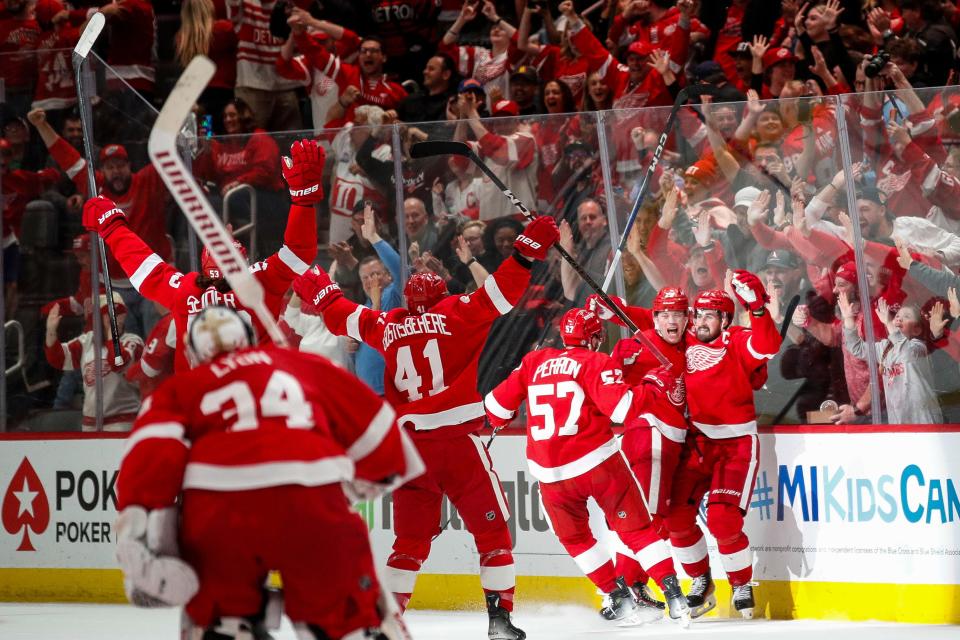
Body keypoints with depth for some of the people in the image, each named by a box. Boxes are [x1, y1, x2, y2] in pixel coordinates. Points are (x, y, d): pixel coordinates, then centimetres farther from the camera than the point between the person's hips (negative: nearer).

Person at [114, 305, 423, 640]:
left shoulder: (180, 389, 24)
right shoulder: (307, 366, 28)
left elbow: (151, 451, 6)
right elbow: (371, 423, 33)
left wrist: (139, 534, -3)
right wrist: (379, 473, 53)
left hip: (217, 509, 0)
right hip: (312, 498, 0)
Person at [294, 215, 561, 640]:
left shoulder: (386, 327, 11)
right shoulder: (454, 314, 1)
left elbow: (342, 316, 25)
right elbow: (501, 293, -8)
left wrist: (317, 290, 41)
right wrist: (529, 248, -6)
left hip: (407, 442, 4)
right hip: (455, 438, -4)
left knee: (411, 538, 13)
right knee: (491, 528, 3)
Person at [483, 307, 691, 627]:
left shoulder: (534, 362, 10)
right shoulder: (596, 363, -2)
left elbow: (498, 405, 12)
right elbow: (622, 406, -16)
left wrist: (499, 420, 35)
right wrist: (655, 385, 0)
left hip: (550, 474, 3)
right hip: (597, 462, -3)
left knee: (574, 538, 22)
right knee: (637, 529, 6)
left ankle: (622, 600, 18)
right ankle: (674, 597, -1)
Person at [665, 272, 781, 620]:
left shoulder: (738, 342, -11)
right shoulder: (688, 344, 5)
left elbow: (767, 346, -31)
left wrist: (757, 307, -42)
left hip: (737, 444, -6)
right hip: (698, 442, 6)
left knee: (723, 519, -16)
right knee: (677, 516, -2)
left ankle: (742, 586, 6)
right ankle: (700, 580, 19)